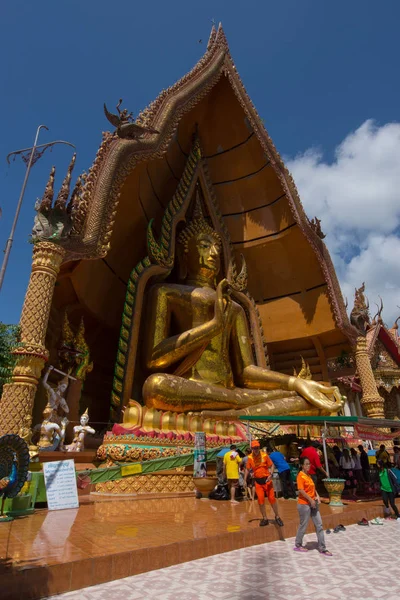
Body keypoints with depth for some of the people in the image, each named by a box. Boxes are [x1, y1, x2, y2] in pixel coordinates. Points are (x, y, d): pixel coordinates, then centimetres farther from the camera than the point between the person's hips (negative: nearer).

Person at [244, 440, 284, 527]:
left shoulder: (264, 455, -12)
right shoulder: (250, 458, -6)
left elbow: (271, 465, -4)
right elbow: (247, 469, 6)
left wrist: (271, 475, -21)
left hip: (266, 480, -2)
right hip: (258, 481, 2)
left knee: (272, 498, 1)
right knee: (260, 500, 3)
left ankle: (277, 517, 19)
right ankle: (265, 519, 19)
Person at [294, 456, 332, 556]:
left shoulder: (309, 475, 10)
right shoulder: (300, 476, -17)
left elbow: (313, 487, 15)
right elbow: (301, 490, -22)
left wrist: (317, 496, -1)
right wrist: (311, 500, -20)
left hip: (313, 503, 8)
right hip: (304, 504, -8)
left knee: (319, 525, 8)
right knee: (303, 525, 6)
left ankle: (322, 548, 17)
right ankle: (298, 545, 25)